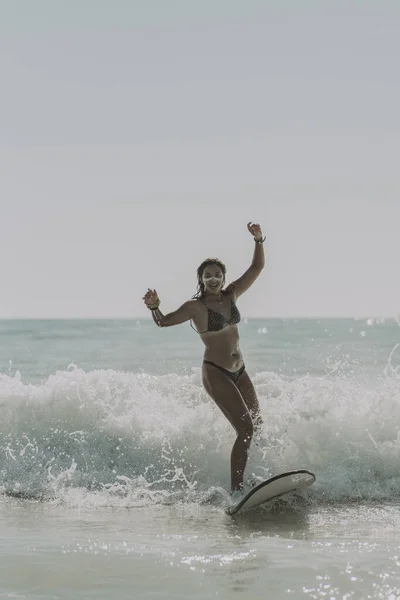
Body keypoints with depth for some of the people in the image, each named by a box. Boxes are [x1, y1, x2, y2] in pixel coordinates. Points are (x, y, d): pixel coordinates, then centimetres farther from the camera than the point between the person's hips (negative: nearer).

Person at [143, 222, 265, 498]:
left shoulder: (232, 295, 5)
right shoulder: (195, 307, -8)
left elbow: (257, 267, 5)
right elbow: (164, 321, -13)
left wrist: (259, 240, -10)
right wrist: (154, 308, -34)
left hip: (239, 371, 7)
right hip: (216, 373, -7)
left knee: (258, 427, 13)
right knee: (246, 429, -17)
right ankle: (236, 489, -17)